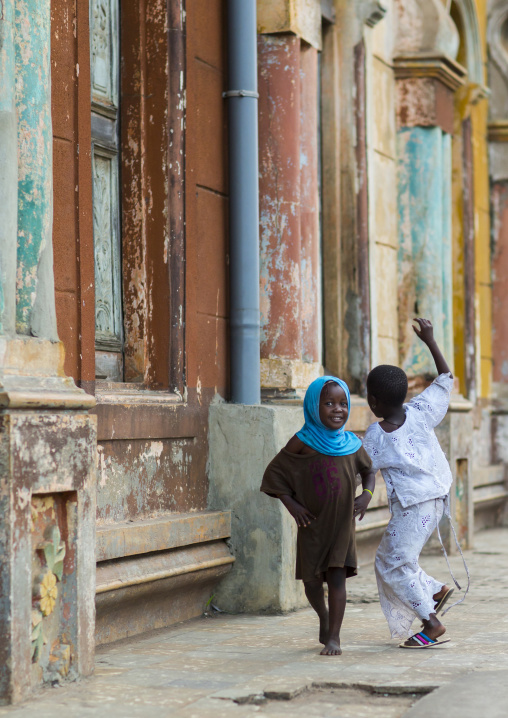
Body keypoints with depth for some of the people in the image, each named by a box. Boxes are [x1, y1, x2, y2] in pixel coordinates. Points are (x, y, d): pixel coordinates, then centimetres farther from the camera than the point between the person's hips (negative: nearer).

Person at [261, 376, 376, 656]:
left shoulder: (351, 444, -2)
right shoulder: (302, 443, -9)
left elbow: (368, 470, 16)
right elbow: (274, 473, -2)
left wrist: (367, 494, -3)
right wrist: (291, 505, -10)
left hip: (342, 525, 0)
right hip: (312, 525, 0)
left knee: (337, 576, -10)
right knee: (312, 580, 9)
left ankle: (333, 637, -7)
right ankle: (324, 618, 39)